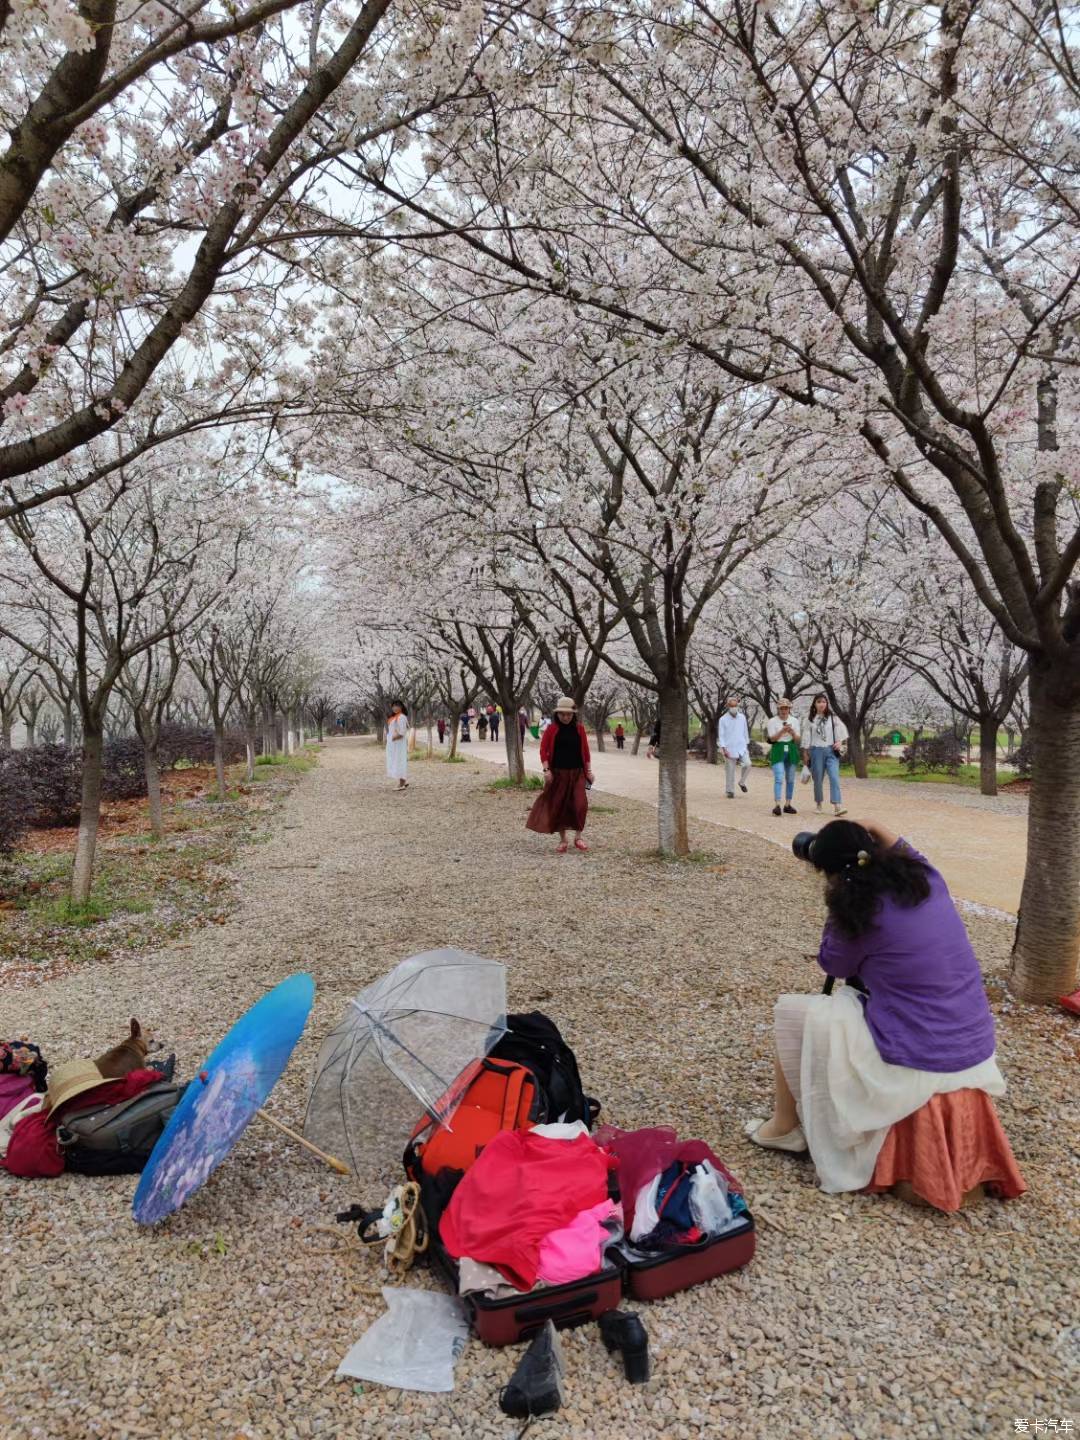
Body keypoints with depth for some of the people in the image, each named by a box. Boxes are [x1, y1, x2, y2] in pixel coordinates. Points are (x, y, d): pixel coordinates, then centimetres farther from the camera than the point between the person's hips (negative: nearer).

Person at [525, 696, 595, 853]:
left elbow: (585, 750, 7)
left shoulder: (579, 728, 2)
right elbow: (543, 749, -3)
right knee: (558, 806, 4)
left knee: (580, 804, -11)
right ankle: (562, 840, 18)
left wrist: (589, 771, 6)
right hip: (558, 773, -1)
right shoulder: (552, 728, -3)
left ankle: (578, 837, 7)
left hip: (577, 772, 1)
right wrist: (546, 769, -12)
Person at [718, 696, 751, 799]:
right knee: (730, 771, 1)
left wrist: (747, 745, 16)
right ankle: (730, 791, 13)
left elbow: (745, 732, 16)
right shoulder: (723, 719, -2)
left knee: (747, 764, -18)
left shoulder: (742, 717, 7)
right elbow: (720, 735, -4)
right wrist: (723, 748, -13)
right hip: (729, 749, -2)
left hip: (742, 748, 2)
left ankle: (742, 782, 6)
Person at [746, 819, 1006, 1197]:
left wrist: (836, 905, 6)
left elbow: (833, 965, 4)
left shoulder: (860, 909, -17)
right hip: (976, 1052, 8)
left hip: (919, 1063, -7)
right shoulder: (927, 878, 1)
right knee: (852, 995, 32)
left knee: (791, 1012, 9)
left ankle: (786, 1126, 25)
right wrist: (881, 834, 21)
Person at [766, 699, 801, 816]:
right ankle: (776, 805, -22)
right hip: (778, 750, -4)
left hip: (791, 750, 4)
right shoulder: (772, 721, 0)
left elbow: (797, 739, 6)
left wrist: (792, 732, -14)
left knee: (790, 779, 8)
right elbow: (772, 738, -7)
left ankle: (788, 805, 16)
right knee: (779, 779, -16)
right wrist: (782, 731, -20)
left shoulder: (794, 721, 9)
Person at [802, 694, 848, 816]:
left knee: (834, 777, -13)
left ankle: (837, 806, -19)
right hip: (816, 751, 0)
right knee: (818, 779, 6)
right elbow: (807, 736, 5)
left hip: (831, 751, 0)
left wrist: (840, 742, -7)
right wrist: (805, 753, 4)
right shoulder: (810, 719, 4)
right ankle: (818, 804, 22)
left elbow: (842, 728, 7)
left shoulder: (832, 717, 5)